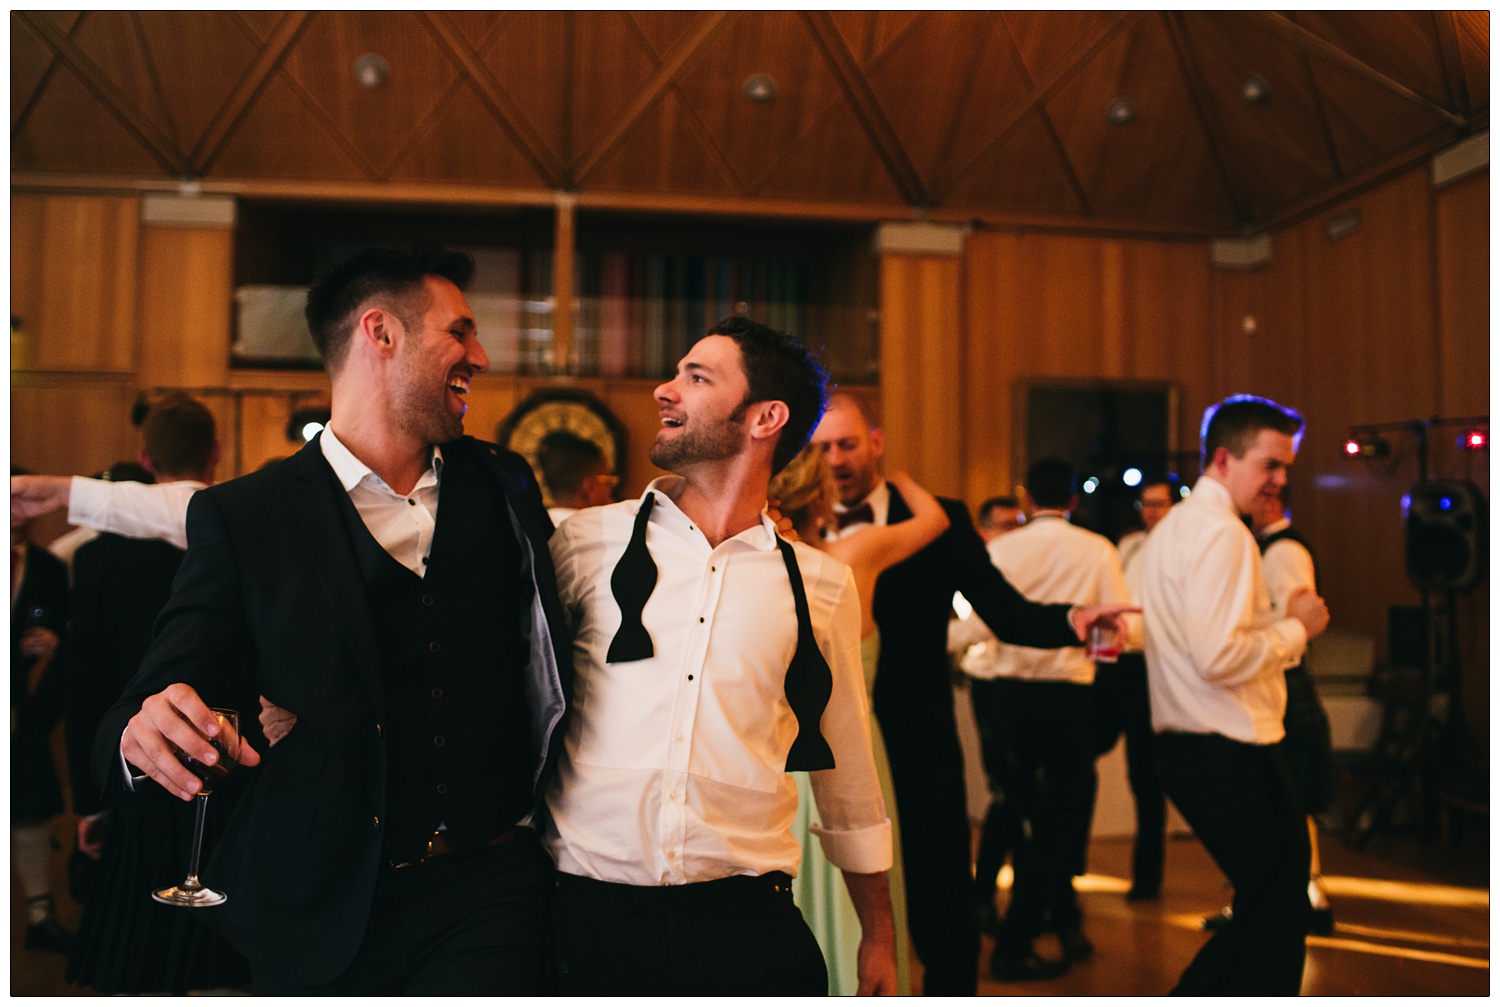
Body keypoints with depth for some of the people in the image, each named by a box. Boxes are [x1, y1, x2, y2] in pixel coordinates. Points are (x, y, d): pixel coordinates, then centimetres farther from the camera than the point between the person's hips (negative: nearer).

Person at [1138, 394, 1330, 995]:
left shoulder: (1176, 525, 17)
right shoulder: (1221, 531, -16)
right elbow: (1219, 656, -24)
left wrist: (1283, 626, 12)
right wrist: (1296, 628, -9)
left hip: (1188, 746, 11)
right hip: (1233, 754, -10)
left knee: (1262, 912, 20)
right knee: (1278, 921, 0)